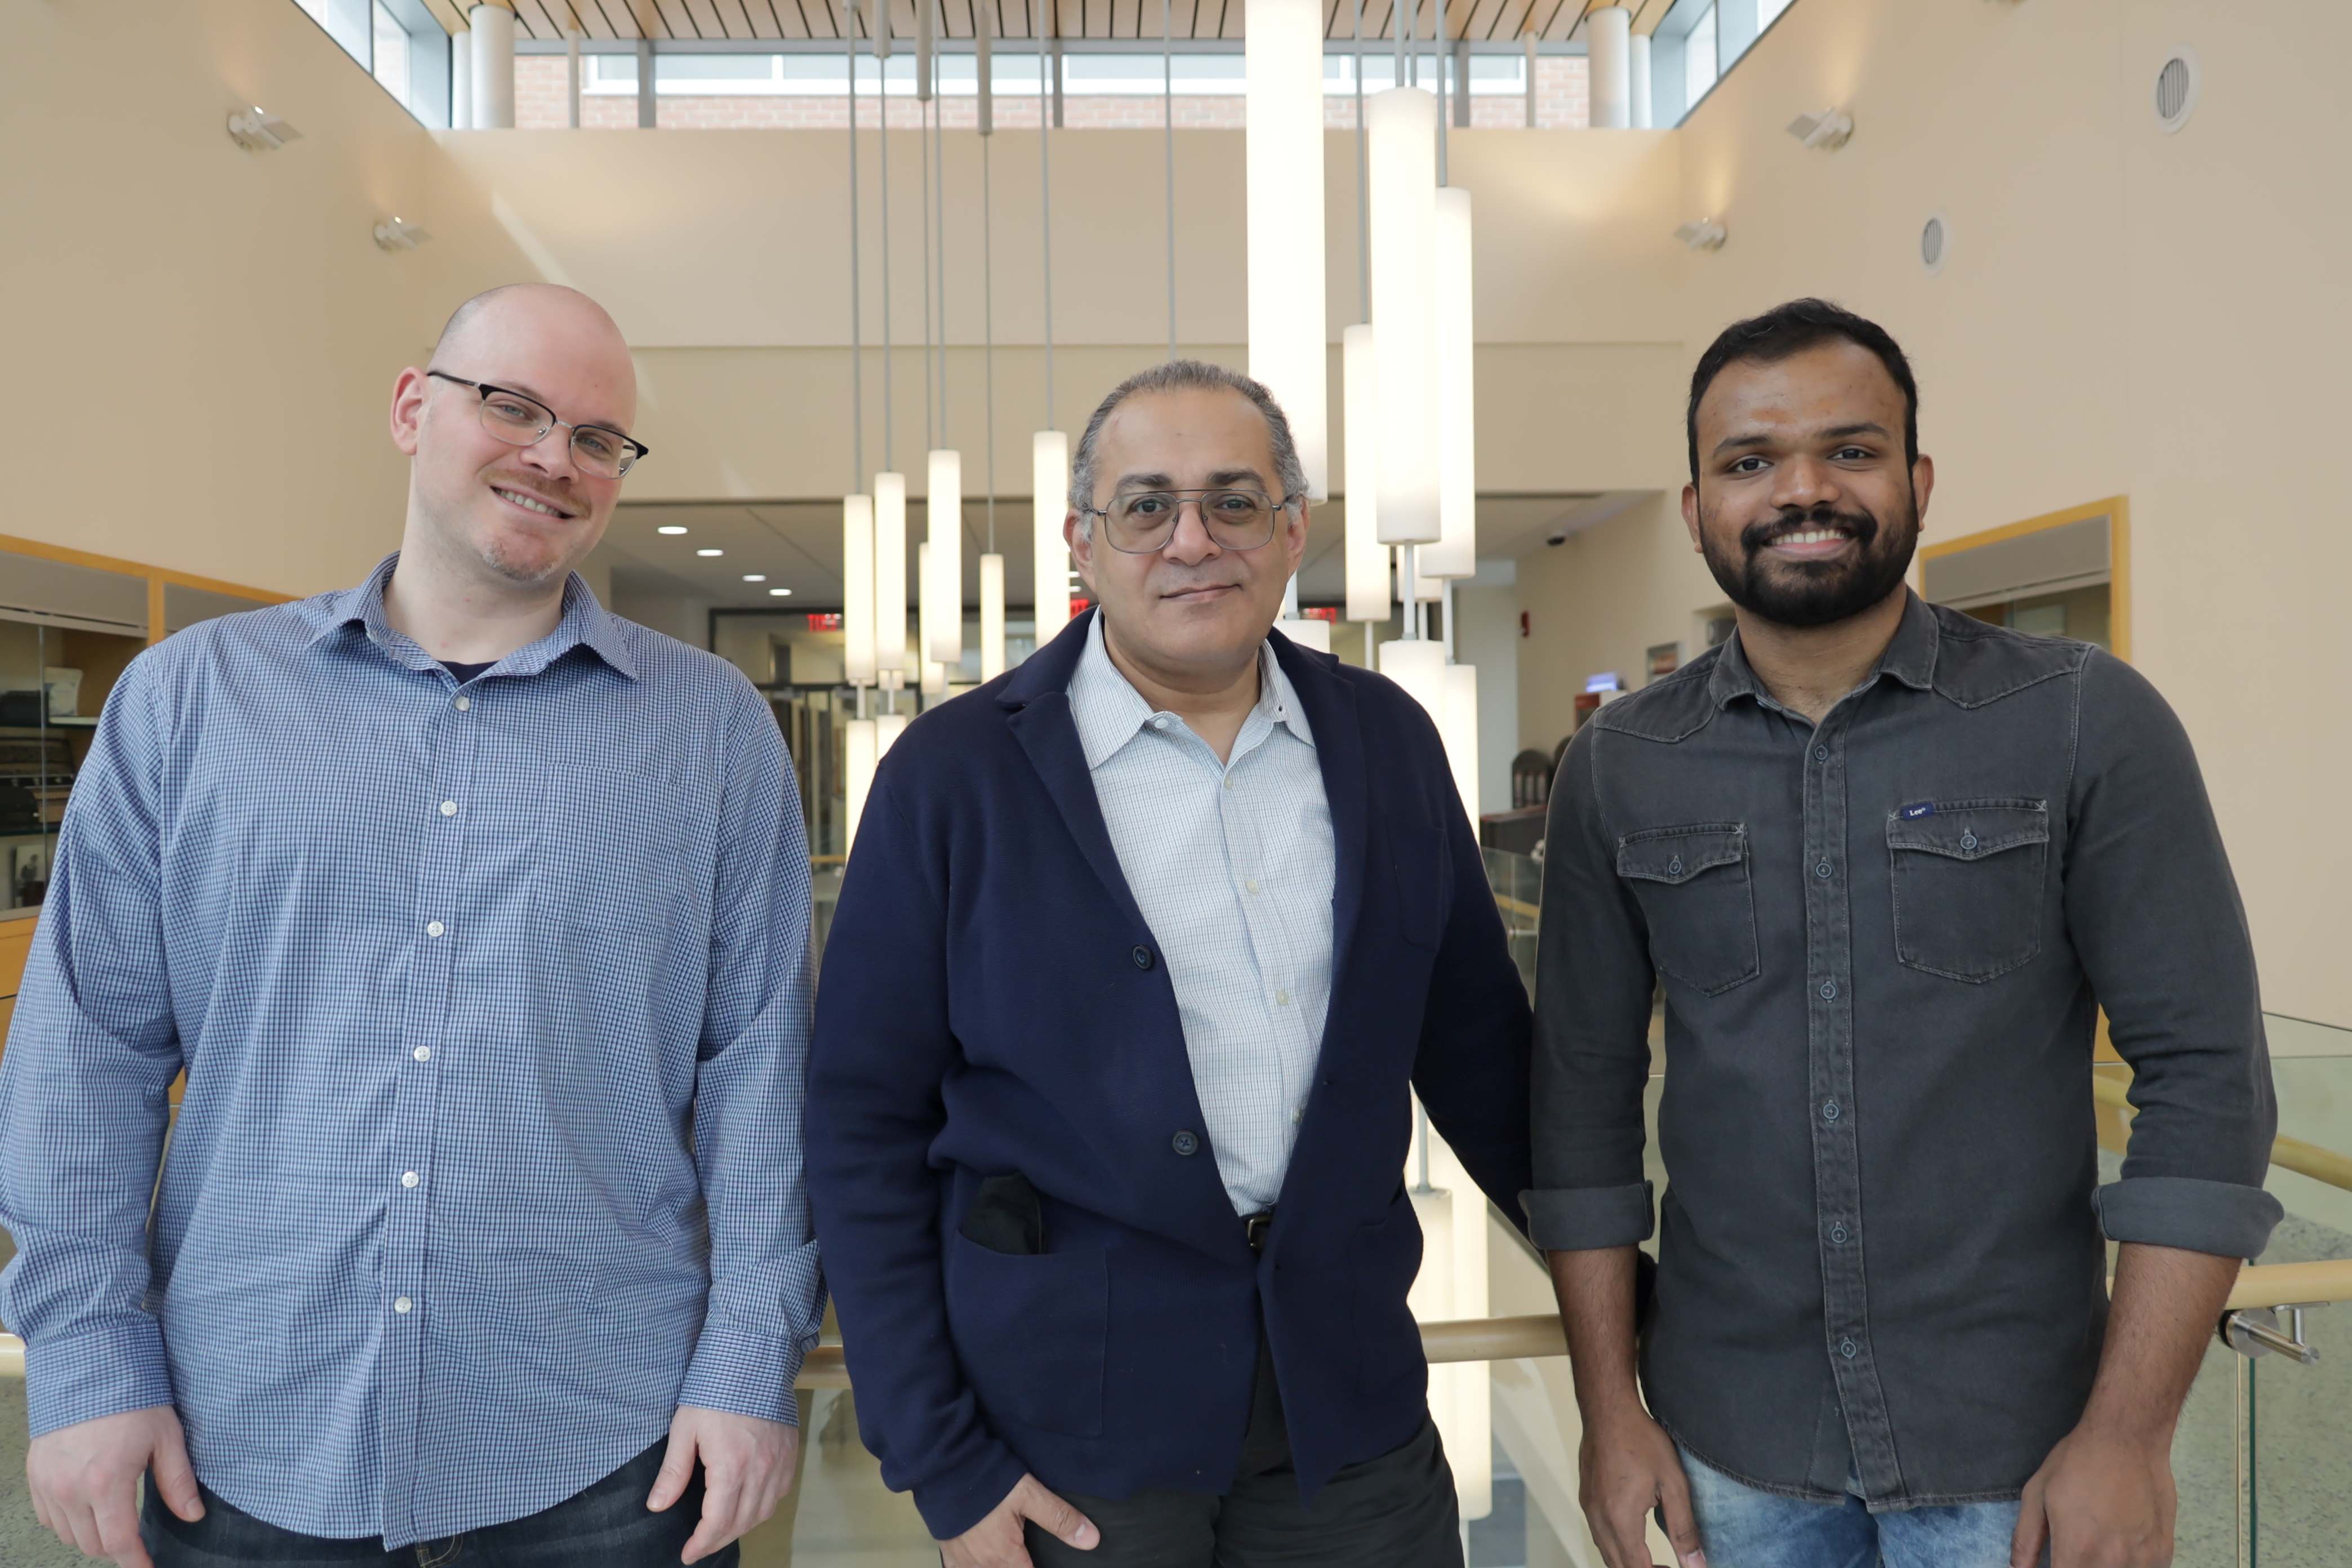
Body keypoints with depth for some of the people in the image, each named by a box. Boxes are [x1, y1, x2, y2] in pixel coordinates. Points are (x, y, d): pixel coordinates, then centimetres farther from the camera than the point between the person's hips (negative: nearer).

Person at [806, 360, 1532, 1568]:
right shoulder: (955, 772, -9)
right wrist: (942, 1465, -7)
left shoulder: (1388, 742, 1)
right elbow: (863, 1126, -6)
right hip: (1068, 1423, -2)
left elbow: (1475, 1046, 9)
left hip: (1349, 1390, 3)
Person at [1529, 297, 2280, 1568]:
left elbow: (2205, 1072, -7)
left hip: (2013, 1448, -1)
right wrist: (1609, 1406, 0)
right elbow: (1584, 1092, 1)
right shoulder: (1617, 768, -2)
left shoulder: (2087, 722, -7)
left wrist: (2128, 1438, -10)